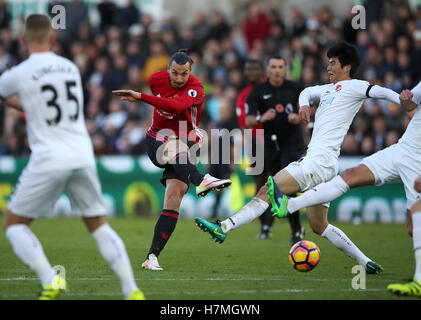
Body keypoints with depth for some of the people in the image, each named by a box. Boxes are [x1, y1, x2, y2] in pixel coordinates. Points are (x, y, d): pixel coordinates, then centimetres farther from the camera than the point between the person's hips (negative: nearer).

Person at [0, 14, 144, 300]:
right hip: (83, 157, 5)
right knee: (99, 225, 17)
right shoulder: (71, 68, 11)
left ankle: (50, 281, -12)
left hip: (49, 160, -5)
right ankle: (132, 290, 6)